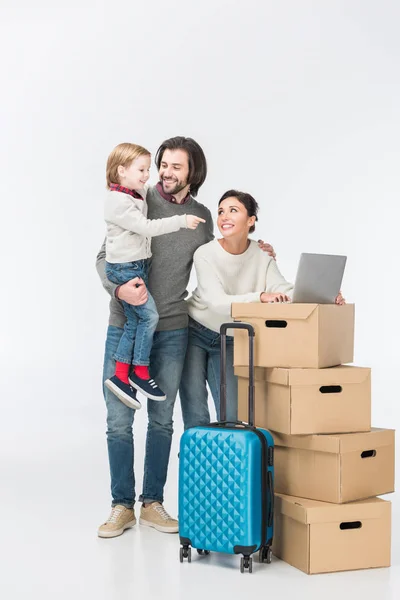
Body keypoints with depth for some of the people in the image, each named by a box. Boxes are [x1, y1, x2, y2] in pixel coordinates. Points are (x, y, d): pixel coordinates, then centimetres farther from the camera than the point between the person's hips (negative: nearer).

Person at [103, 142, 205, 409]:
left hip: (140, 266, 9)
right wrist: (182, 221, -21)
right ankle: (141, 372, 1)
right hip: (124, 268, -9)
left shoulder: (140, 193, 9)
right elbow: (147, 227, -23)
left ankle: (121, 377, 12)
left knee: (134, 323, 8)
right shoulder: (117, 202, -19)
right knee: (149, 315, -11)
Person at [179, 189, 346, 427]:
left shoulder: (262, 256, -10)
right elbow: (217, 302, -32)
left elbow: (285, 291, -17)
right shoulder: (205, 254, -22)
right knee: (196, 416, -5)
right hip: (195, 334, -4)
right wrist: (260, 296, -47)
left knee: (231, 414, 3)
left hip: (229, 341, 4)